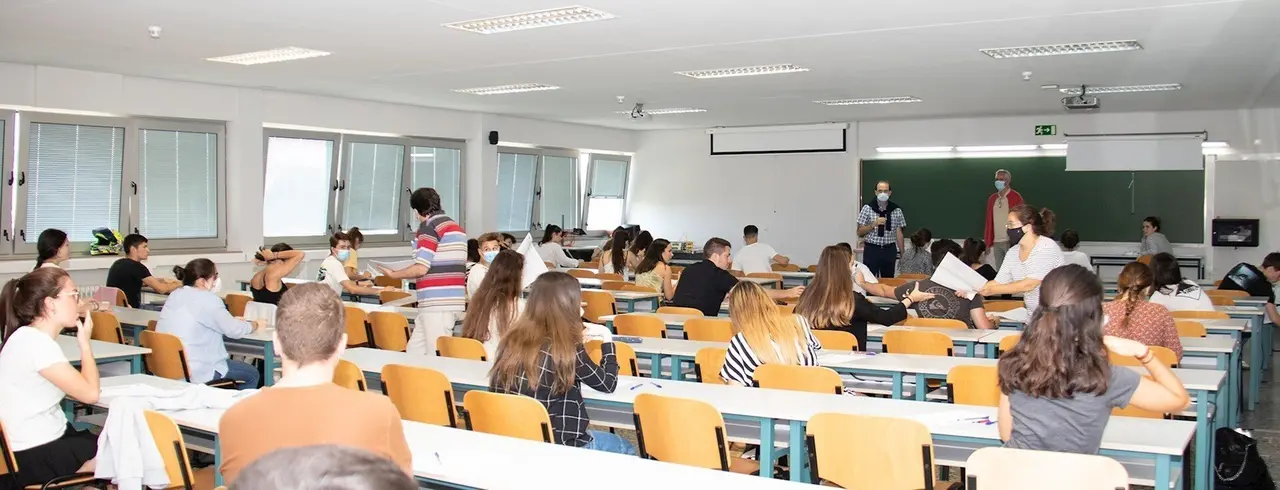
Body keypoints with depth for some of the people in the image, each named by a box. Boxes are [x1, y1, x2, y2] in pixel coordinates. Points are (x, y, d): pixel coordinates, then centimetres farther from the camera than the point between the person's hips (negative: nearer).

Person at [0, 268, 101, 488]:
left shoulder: (32, 337, 9)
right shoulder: (35, 341, -21)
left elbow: (75, 389, 8)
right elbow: (90, 393, -21)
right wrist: (85, 342, -10)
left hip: (46, 441, 9)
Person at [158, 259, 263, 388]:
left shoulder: (175, 295, 10)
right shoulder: (207, 299, -15)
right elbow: (234, 331, -9)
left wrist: (232, 321, 19)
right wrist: (255, 324, 10)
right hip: (196, 373, -9)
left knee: (228, 360, 30)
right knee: (252, 374, 10)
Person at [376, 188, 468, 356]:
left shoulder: (428, 227, -8)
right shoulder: (456, 227, 18)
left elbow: (421, 268, -15)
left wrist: (393, 274, 1)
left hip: (437, 303, -9)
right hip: (452, 301, 9)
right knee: (414, 351, 14)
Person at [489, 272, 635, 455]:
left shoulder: (513, 340, -3)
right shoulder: (568, 349, -18)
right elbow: (607, 384, -4)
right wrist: (607, 341, 8)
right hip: (555, 445, -6)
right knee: (625, 449, 21)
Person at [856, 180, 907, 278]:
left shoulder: (896, 210, 3)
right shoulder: (867, 208, -2)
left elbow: (899, 233, 7)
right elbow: (860, 232, -2)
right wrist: (874, 224, -16)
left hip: (889, 250, 2)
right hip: (871, 250, -2)